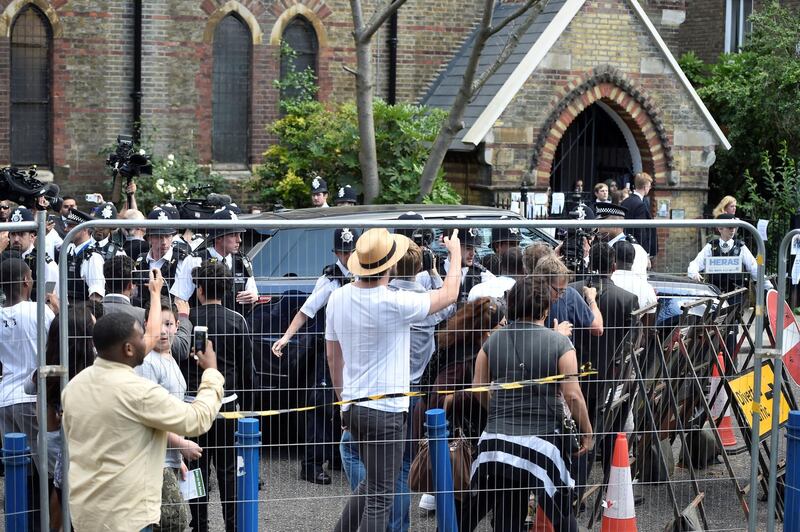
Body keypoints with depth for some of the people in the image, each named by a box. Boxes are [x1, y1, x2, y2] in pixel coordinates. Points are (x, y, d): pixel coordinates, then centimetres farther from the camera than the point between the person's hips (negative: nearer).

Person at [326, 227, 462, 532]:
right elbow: (449, 295, -3)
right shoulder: (395, 303, -18)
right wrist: (456, 252, 13)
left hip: (352, 406, 7)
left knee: (372, 483, 23)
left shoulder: (339, 298, 2)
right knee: (380, 496, -3)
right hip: (386, 411, -7)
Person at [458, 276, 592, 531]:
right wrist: (587, 432, 4)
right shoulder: (559, 343, -5)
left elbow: (478, 388, 8)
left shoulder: (493, 341, 6)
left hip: (497, 440, 3)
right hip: (542, 440, -3)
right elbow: (572, 394, -9)